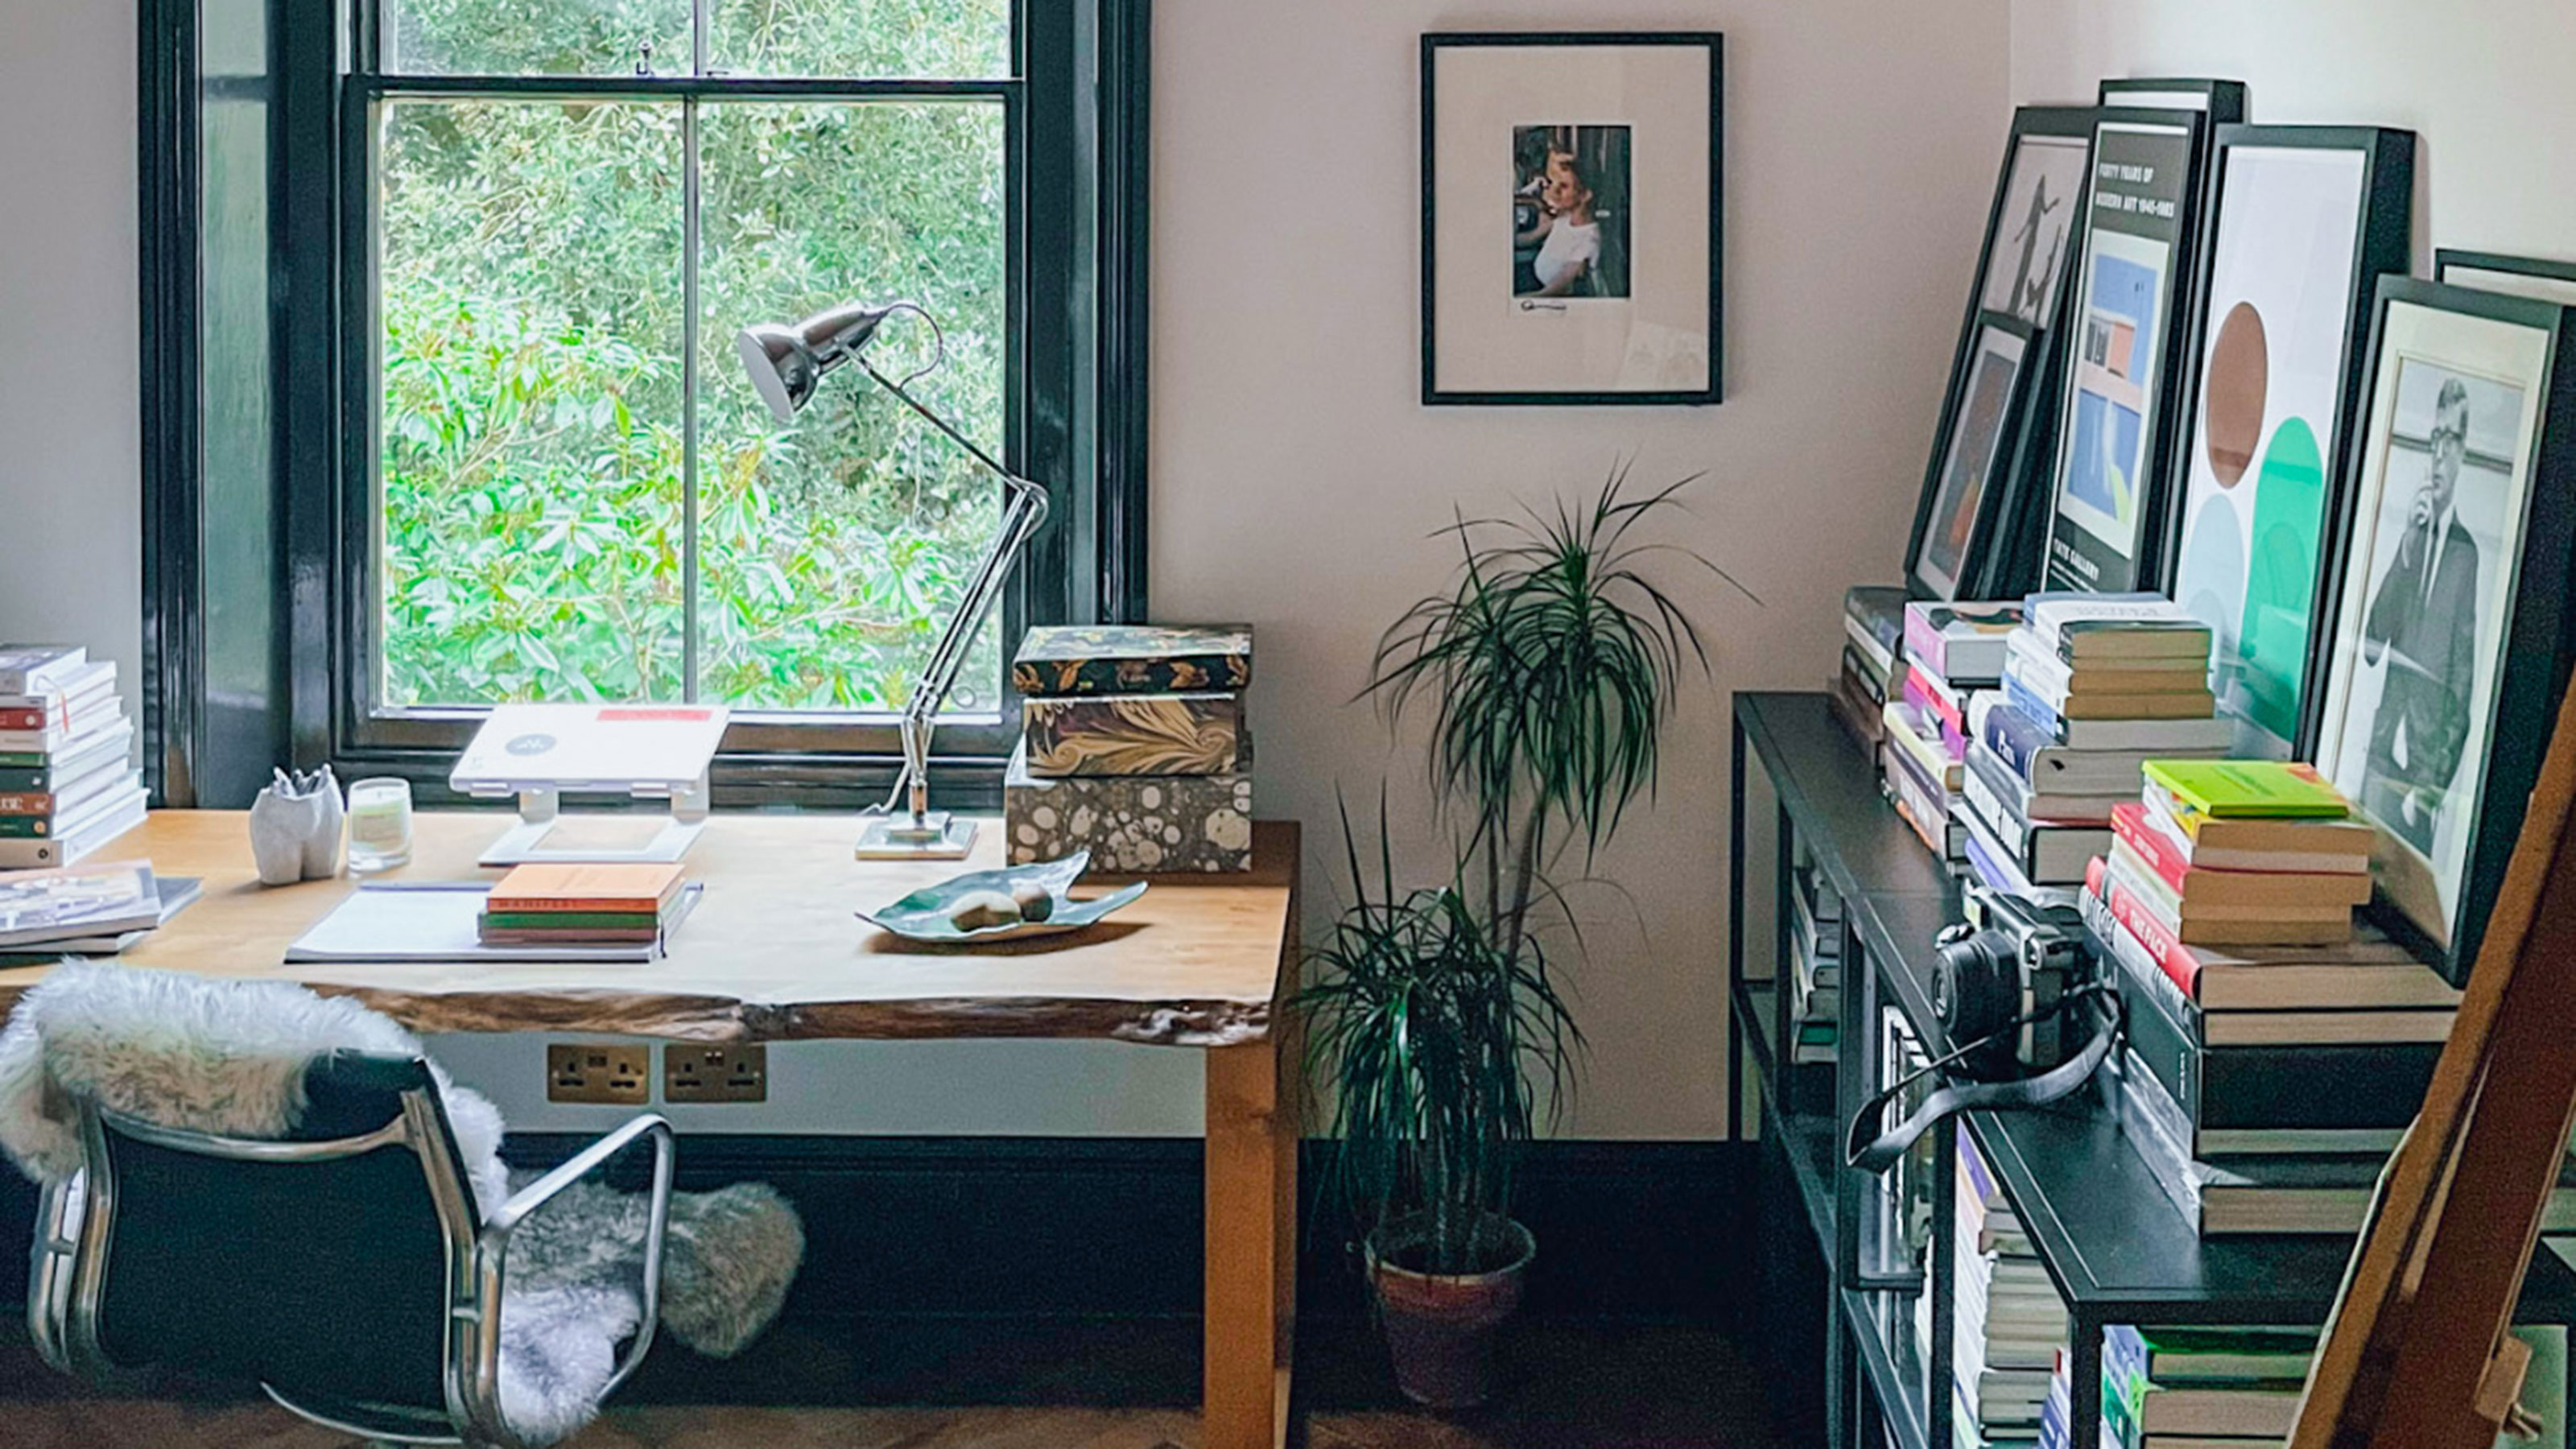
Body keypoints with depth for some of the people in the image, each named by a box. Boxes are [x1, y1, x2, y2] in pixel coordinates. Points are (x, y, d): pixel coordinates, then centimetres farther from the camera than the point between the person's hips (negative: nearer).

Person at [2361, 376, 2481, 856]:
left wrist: (2435, 781, -11)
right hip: (2384, 751, 5)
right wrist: (2407, 547, -9)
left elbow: (2463, 680, -6)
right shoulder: (2413, 537, 9)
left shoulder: (2465, 552, -6)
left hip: (2427, 758, -5)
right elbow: (2372, 643, 2)